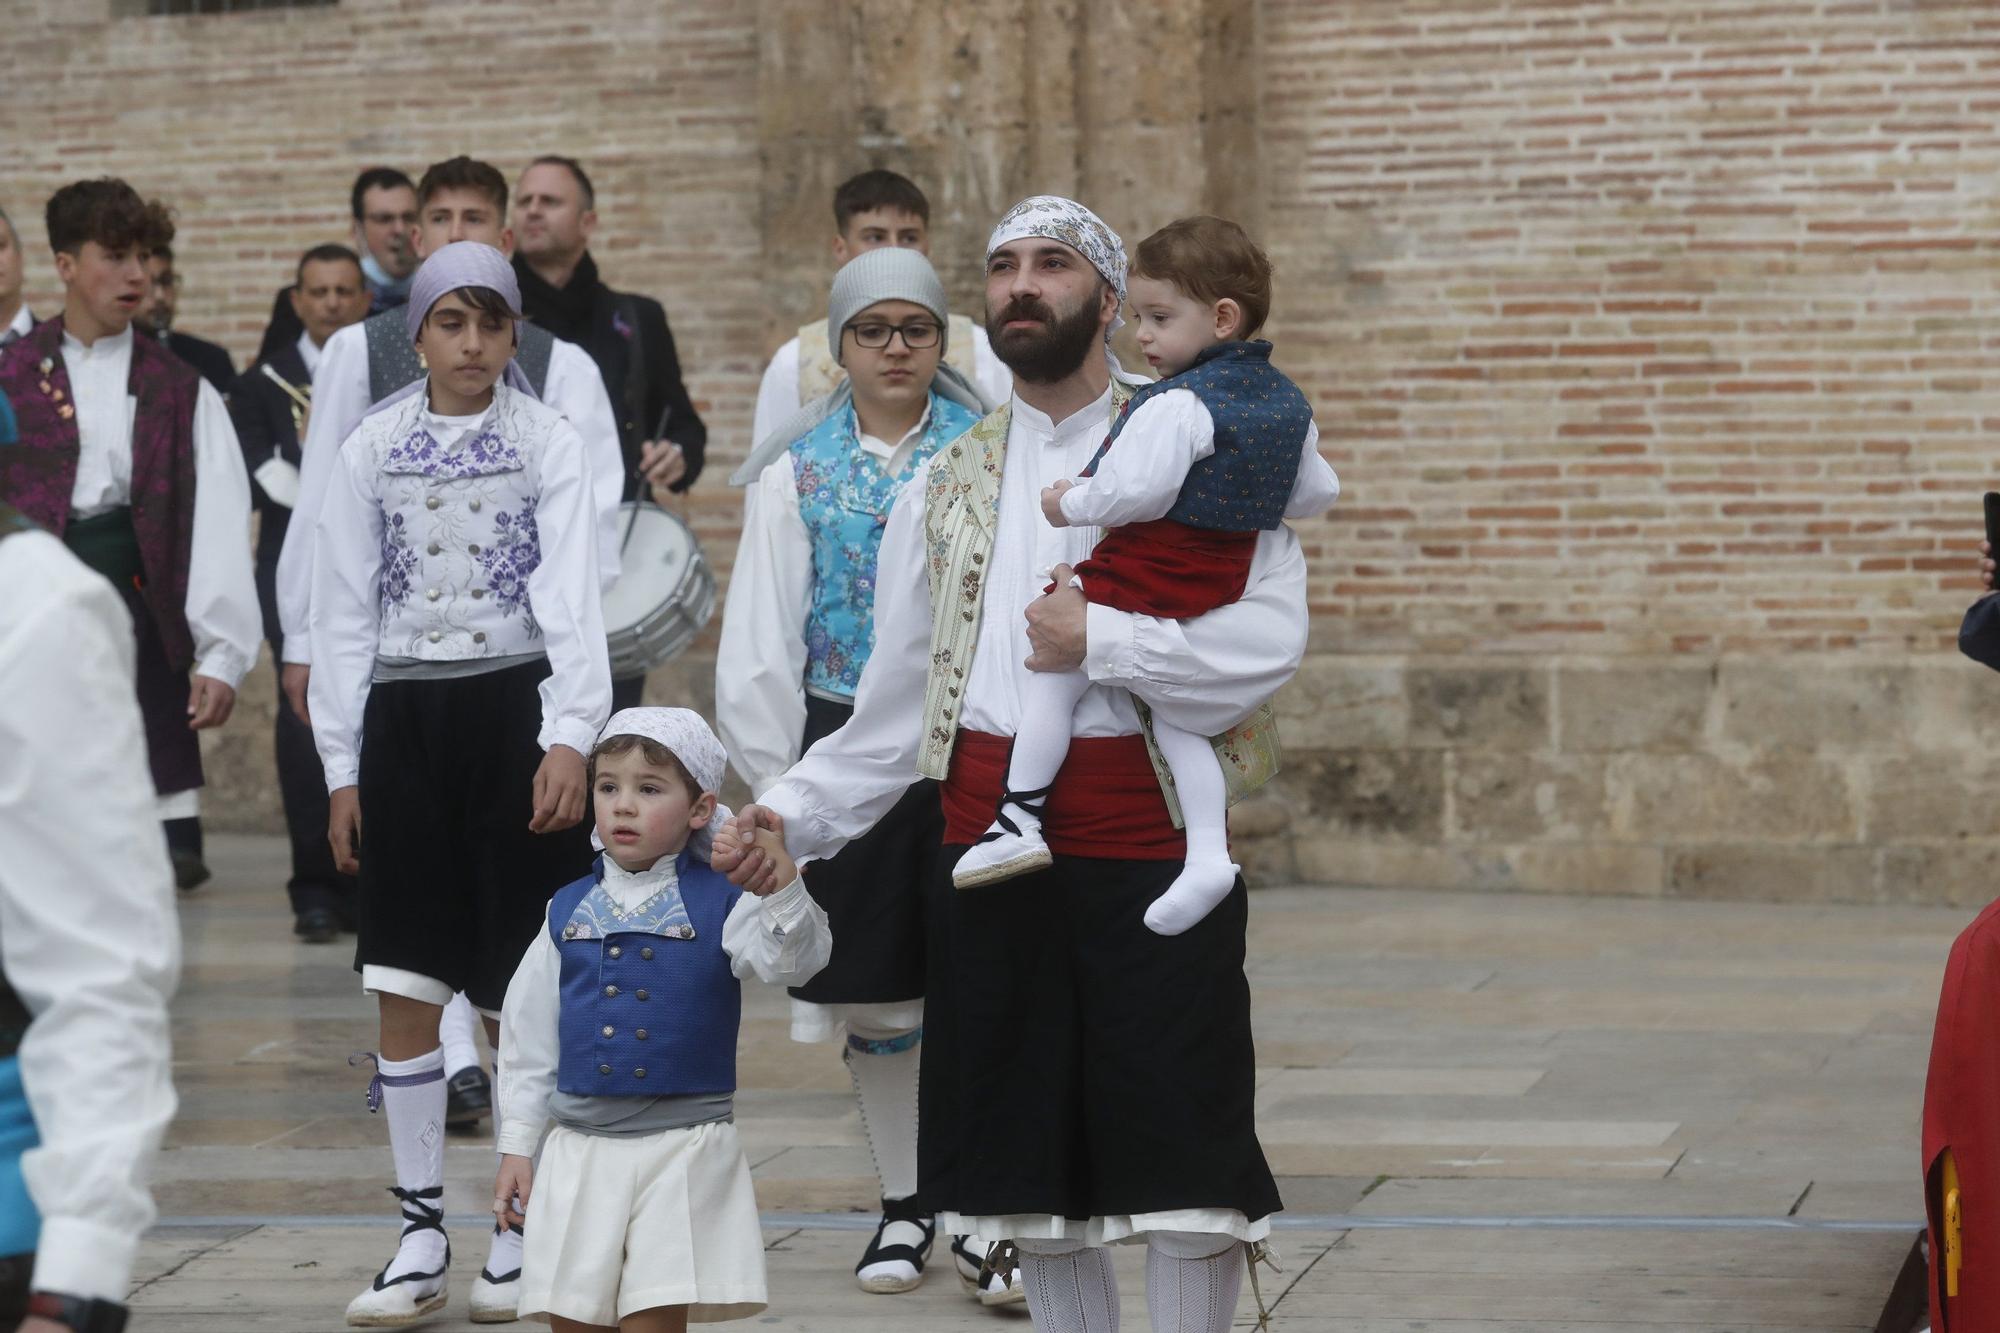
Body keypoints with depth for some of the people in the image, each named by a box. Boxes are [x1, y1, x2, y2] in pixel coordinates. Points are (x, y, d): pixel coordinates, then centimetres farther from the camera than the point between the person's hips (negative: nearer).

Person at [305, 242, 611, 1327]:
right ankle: (421, 1235, 12)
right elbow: (344, 613, 9)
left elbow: (571, 599, -7)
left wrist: (569, 740, -20)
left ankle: (523, 1229, 14)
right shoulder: (370, 452, 7)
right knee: (404, 985, 2)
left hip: (514, 709, -2)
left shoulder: (548, 443, 1)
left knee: (518, 994, 1)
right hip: (403, 717, 2)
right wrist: (342, 767, 5)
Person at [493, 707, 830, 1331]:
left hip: (683, 1146, -3)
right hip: (581, 1149, 3)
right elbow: (528, 1034, 12)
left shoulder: (719, 906, -2)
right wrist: (516, 1145, 10)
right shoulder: (568, 911, 7)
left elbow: (793, 961, -19)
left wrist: (779, 882, -37)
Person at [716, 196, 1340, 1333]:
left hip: (1150, 845, -4)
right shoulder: (946, 491, 15)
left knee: (1182, 1156, -3)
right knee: (1032, 1166, 9)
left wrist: (1098, 639, -15)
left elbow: (1270, 640, -13)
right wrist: (795, 814, 3)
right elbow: (896, 709, 14)